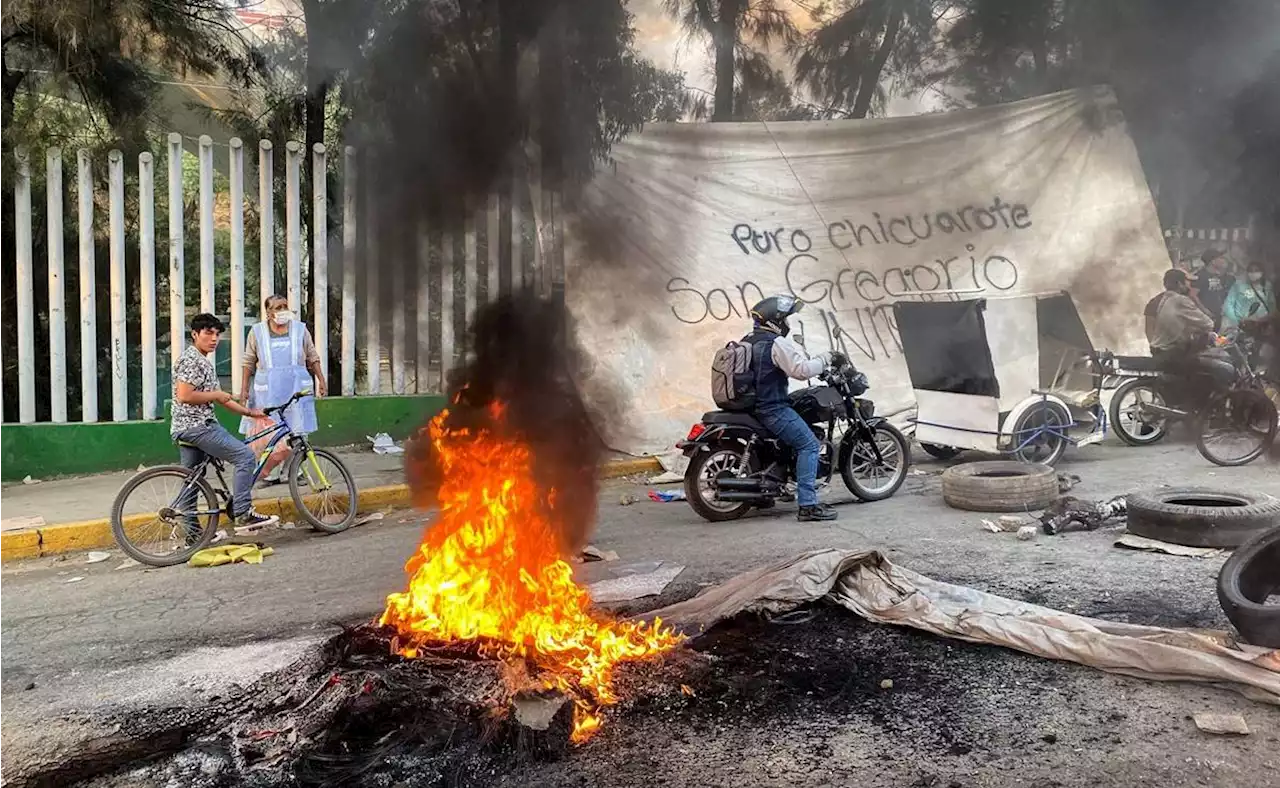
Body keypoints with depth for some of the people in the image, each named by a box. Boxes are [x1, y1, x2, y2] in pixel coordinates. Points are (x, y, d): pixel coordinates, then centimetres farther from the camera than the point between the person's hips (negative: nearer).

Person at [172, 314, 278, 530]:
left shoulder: (204, 362, 20)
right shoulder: (190, 360, -12)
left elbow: (219, 397, 24)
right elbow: (184, 396, -22)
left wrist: (248, 411, 19)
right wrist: (215, 394, -11)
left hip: (187, 428, 10)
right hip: (196, 425, -10)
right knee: (245, 456, -12)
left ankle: (192, 533, 18)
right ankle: (242, 513, -11)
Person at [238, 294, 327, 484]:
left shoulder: (300, 329, 7)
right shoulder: (257, 332, 5)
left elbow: (312, 358, 13)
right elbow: (249, 362, 9)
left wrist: (321, 379, 7)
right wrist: (244, 388, 4)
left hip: (296, 389, 1)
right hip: (268, 392, -1)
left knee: (296, 433, 0)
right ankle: (271, 475, 4)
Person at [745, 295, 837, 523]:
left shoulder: (748, 341, 13)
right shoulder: (777, 343, -16)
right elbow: (801, 370, -24)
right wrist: (824, 359, -8)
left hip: (752, 404, 10)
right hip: (773, 408, -10)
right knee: (809, 445, -11)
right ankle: (808, 504, -19)